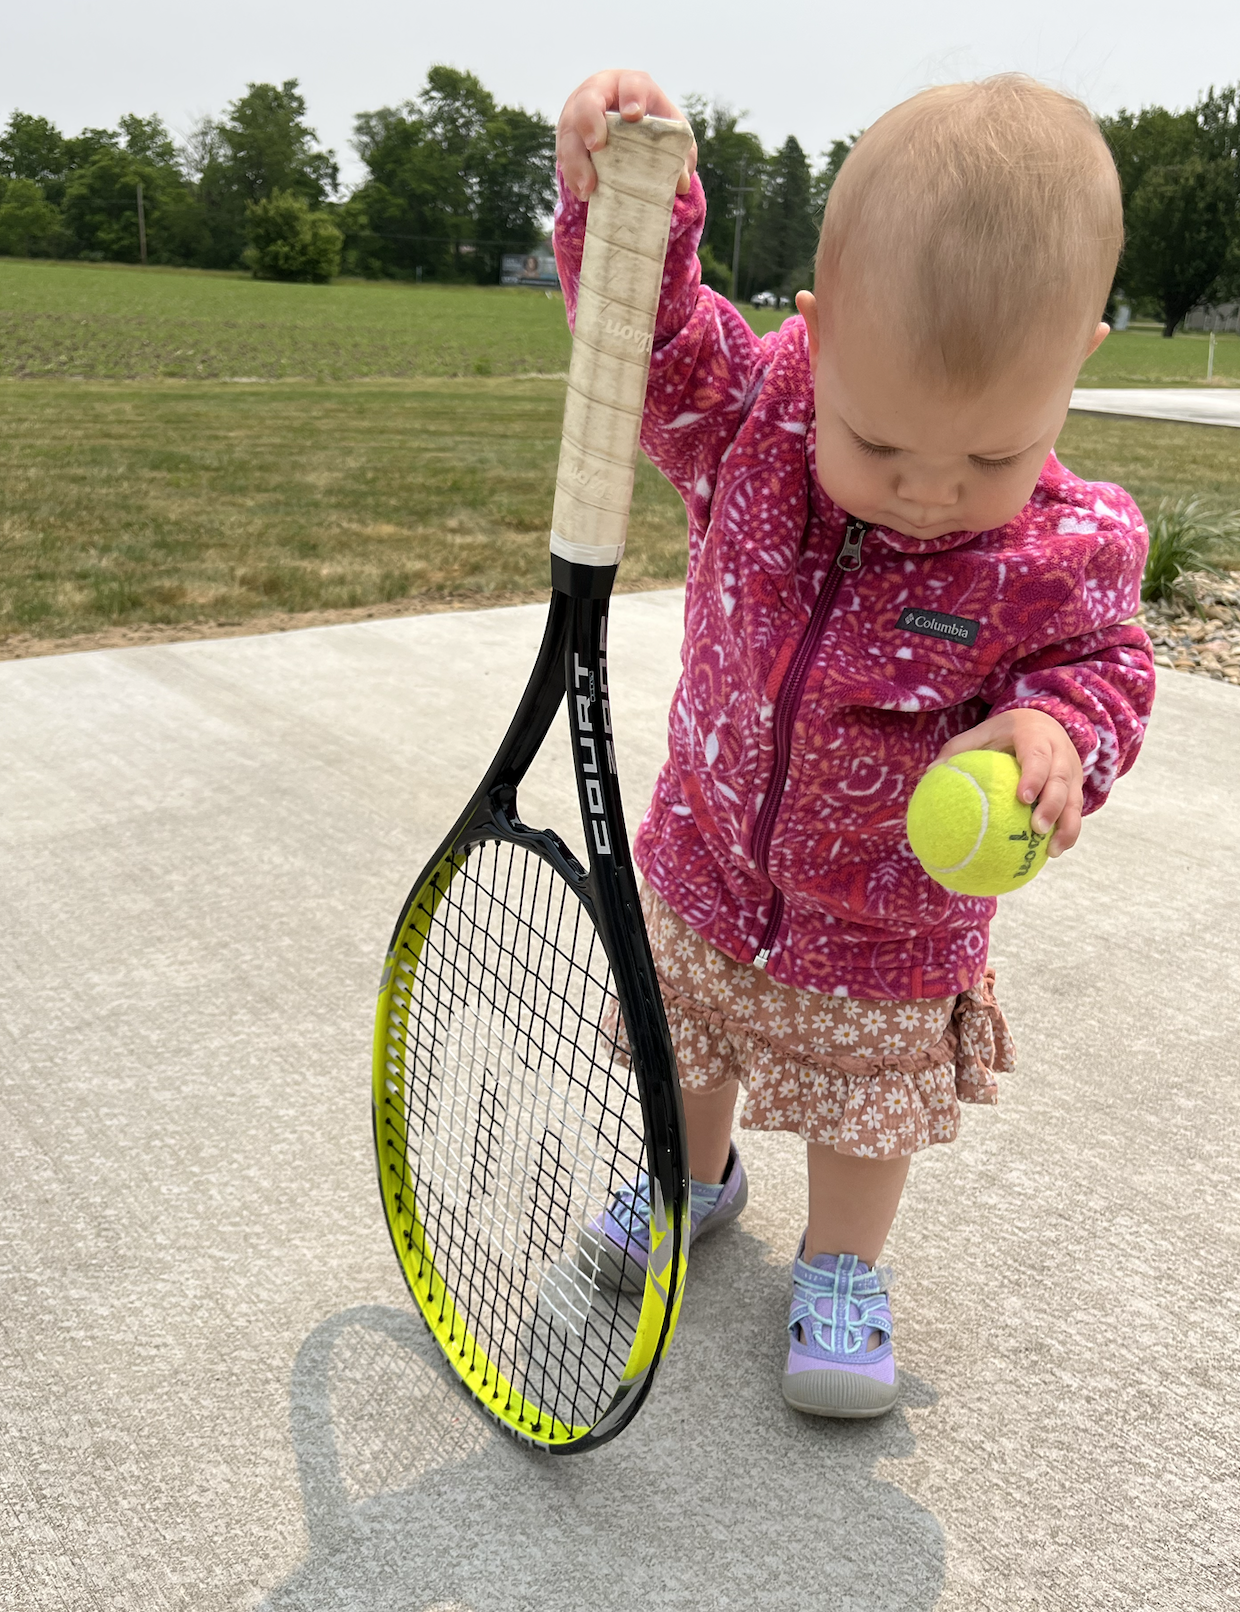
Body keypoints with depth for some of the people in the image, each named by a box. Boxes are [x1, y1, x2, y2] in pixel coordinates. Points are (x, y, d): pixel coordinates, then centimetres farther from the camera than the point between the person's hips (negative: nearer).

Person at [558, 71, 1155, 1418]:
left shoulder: (1068, 553, -25)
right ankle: (698, 1175, 56)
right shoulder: (753, 418, -22)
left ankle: (842, 1266, 44)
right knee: (689, 1044, 26)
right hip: (705, 859, 3)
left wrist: (1054, 730, -35)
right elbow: (654, 333, -18)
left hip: (888, 926, -2)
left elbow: (1102, 668, -11)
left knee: (868, 1101, 16)